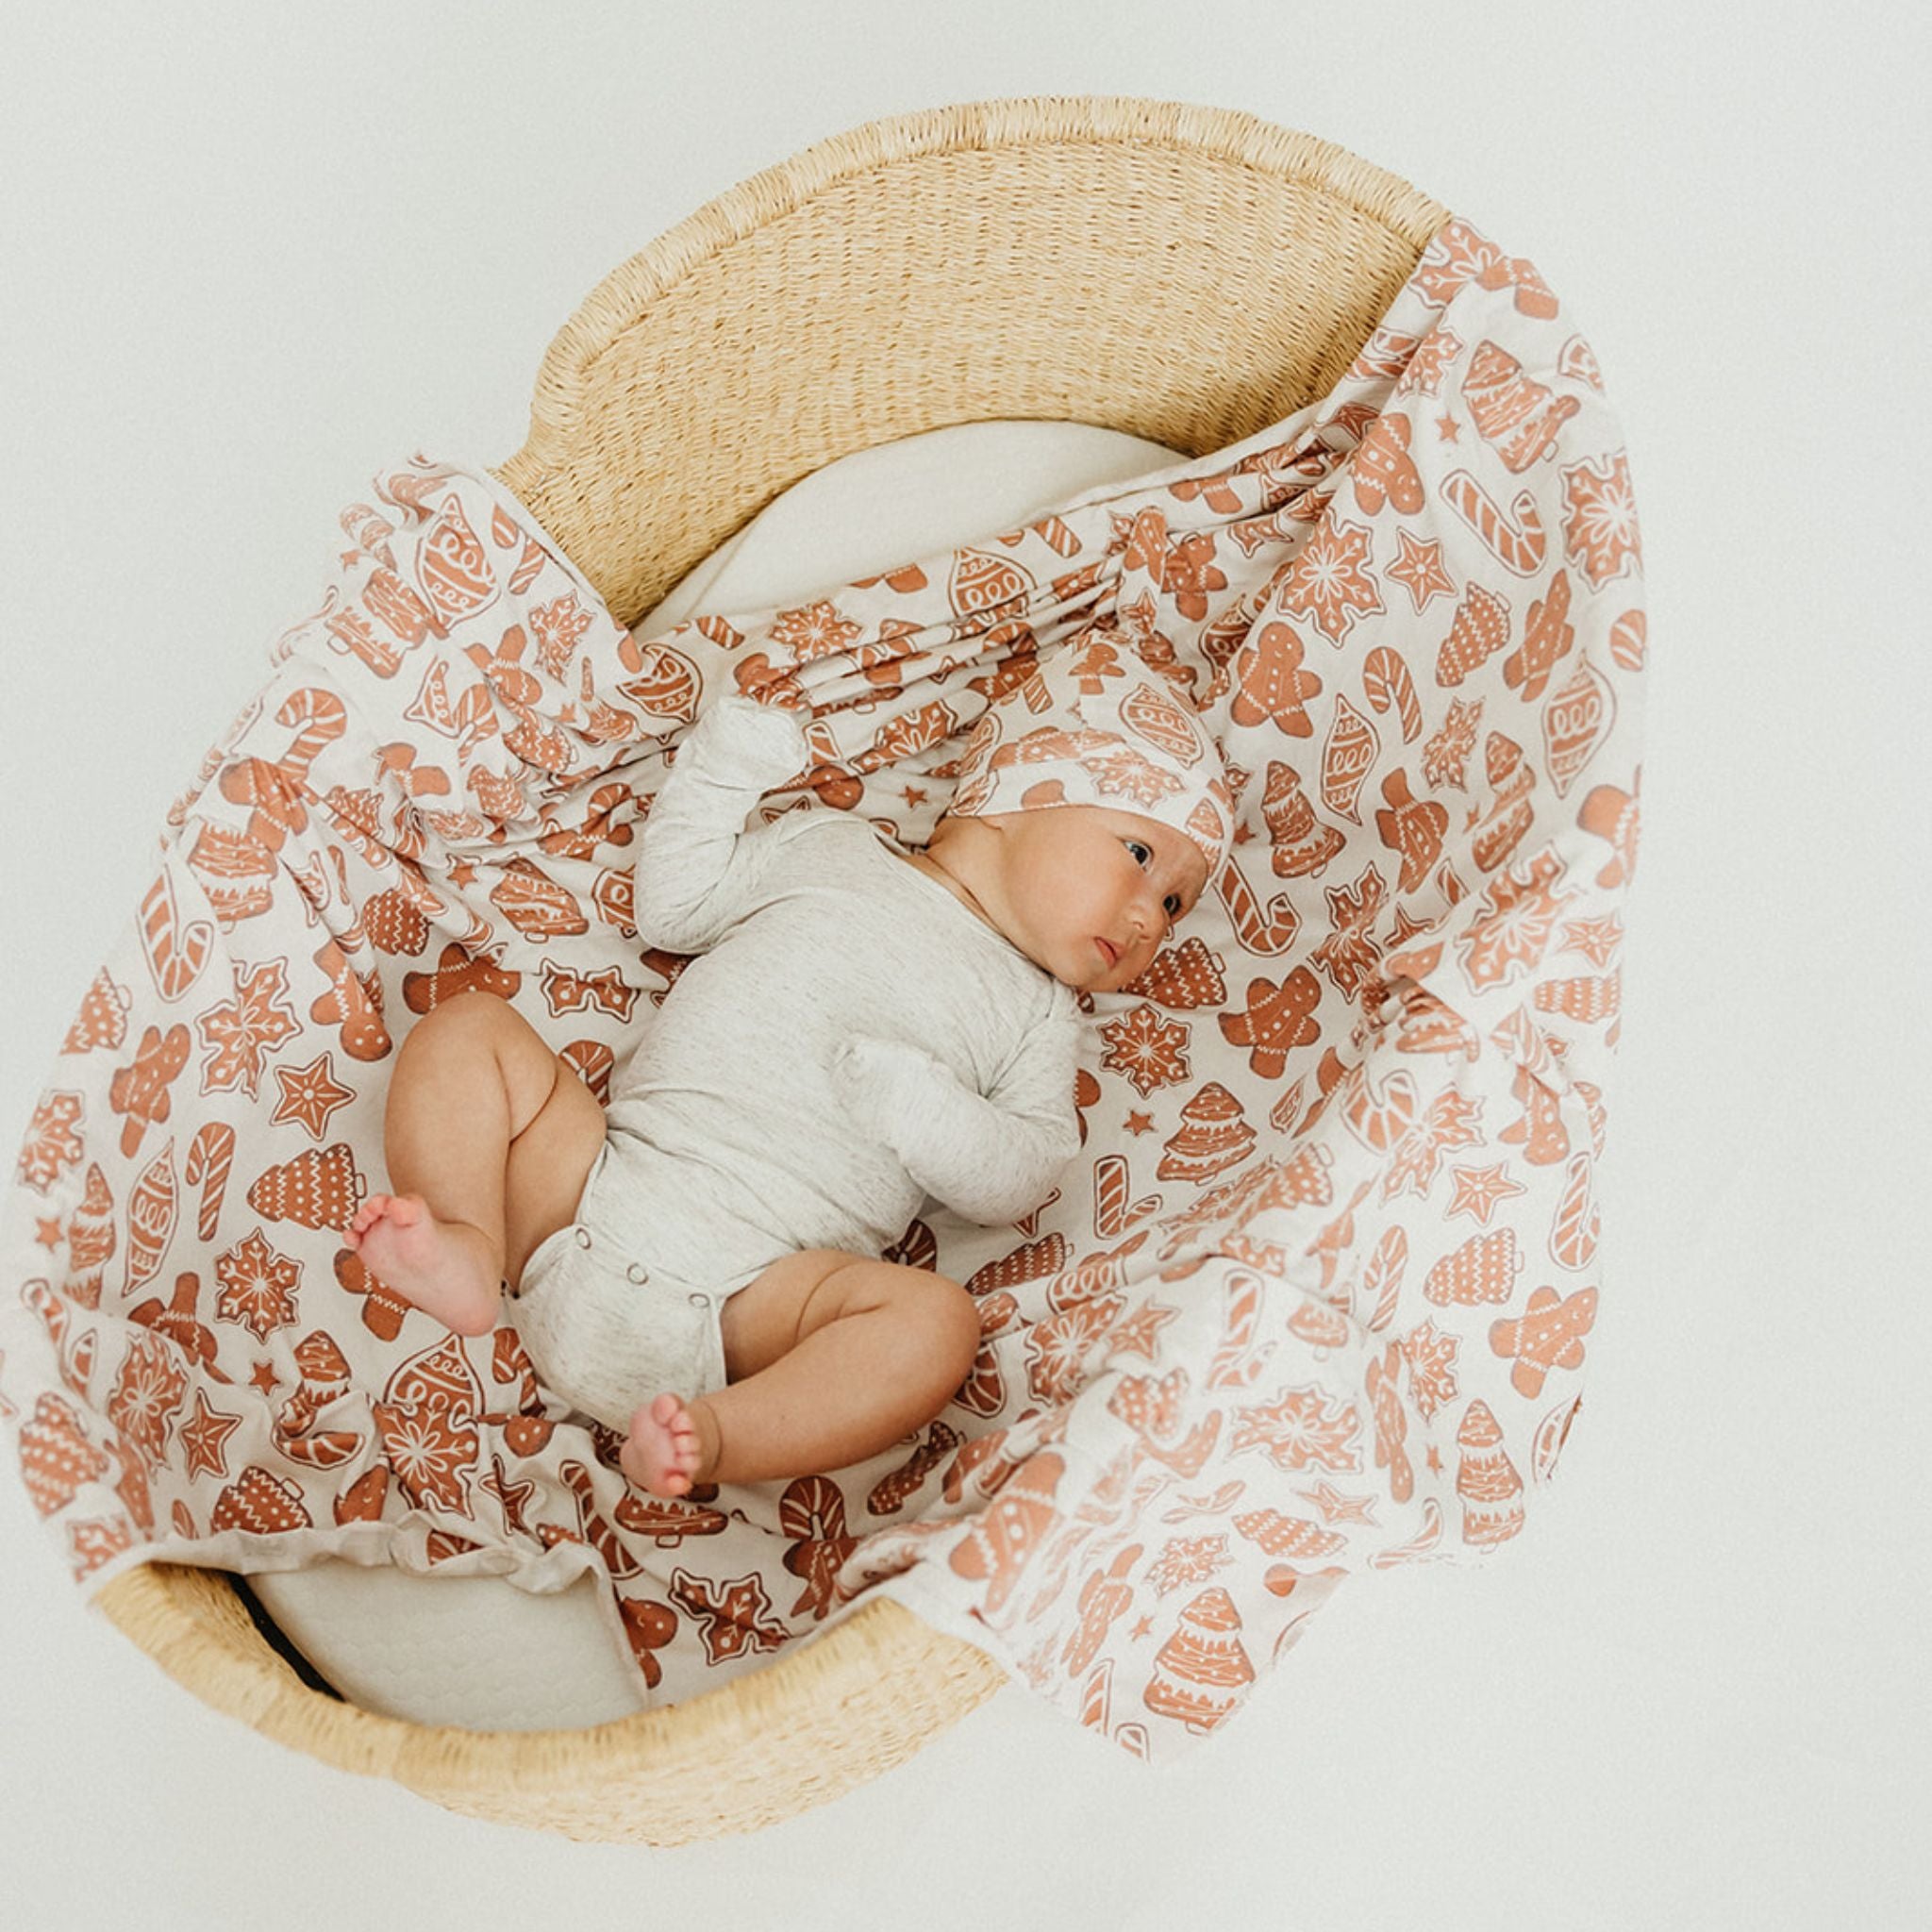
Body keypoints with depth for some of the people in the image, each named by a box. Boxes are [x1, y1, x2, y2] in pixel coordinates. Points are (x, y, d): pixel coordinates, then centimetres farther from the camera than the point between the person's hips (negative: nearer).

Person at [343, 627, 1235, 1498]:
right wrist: (721, 772, 13)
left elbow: (1020, 1178, 5)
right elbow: (673, 908, 20)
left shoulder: (1034, 1012, 16)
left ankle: (713, 1432, -36)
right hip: (589, 1194, 2)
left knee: (935, 1320, -27)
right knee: (469, 1029, -11)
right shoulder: (828, 846, 17)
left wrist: (921, 1108, -13)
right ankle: (468, 1250, -28)